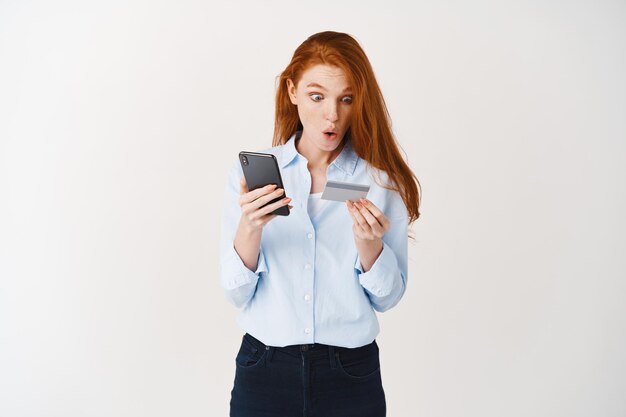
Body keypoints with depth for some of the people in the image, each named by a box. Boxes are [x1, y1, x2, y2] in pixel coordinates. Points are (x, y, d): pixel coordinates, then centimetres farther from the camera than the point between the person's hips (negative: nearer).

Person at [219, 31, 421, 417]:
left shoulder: (382, 180, -3)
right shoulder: (250, 171, -3)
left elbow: (388, 298, -2)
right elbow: (237, 294, -6)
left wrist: (368, 241, -20)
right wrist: (250, 227, -23)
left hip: (352, 377, 0)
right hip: (264, 373, 0)